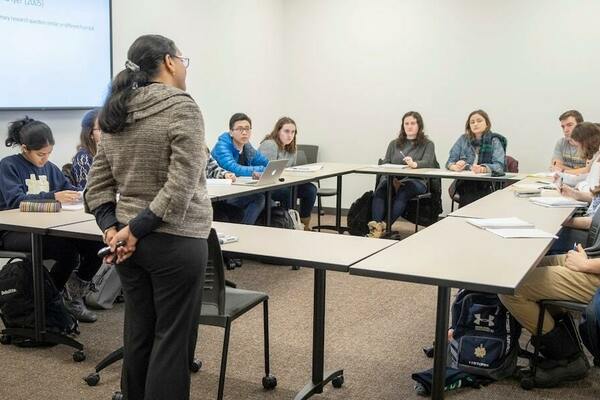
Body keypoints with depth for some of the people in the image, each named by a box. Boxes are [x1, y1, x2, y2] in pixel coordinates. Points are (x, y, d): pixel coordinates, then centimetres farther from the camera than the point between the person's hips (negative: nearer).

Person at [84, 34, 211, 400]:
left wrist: (112, 228, 0)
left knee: (138, 332, 17)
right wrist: (138, 229, -14)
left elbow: (97, 184, 9)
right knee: (172, 338, 3)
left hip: (128, 241, 7)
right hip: (175, 242, -7)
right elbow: (181, 186, -20)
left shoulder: (116, 114, 10)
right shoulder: (181, 107, -11)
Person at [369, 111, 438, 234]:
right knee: (380, 191, -32)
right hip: (392, 179, 3)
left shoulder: (427, 144, 13)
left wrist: (415, 164, -31)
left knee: (402, 193, -37)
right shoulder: (394, 144, 25)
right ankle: (376, 225, -49)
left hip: (416, 181, -2)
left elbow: (428, 162, -7)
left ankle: (385, 226, -50)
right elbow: (385, 164, 14)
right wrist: (392, 178, -8)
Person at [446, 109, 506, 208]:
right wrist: (455, 167, -18)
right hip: (464, 184, 2)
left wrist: (483, 169, -31)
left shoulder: (494, 141, 4)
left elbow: (499, 166, -9)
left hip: (488, 185, -1)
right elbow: (450, 162, 7)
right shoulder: (463, 139, 12)